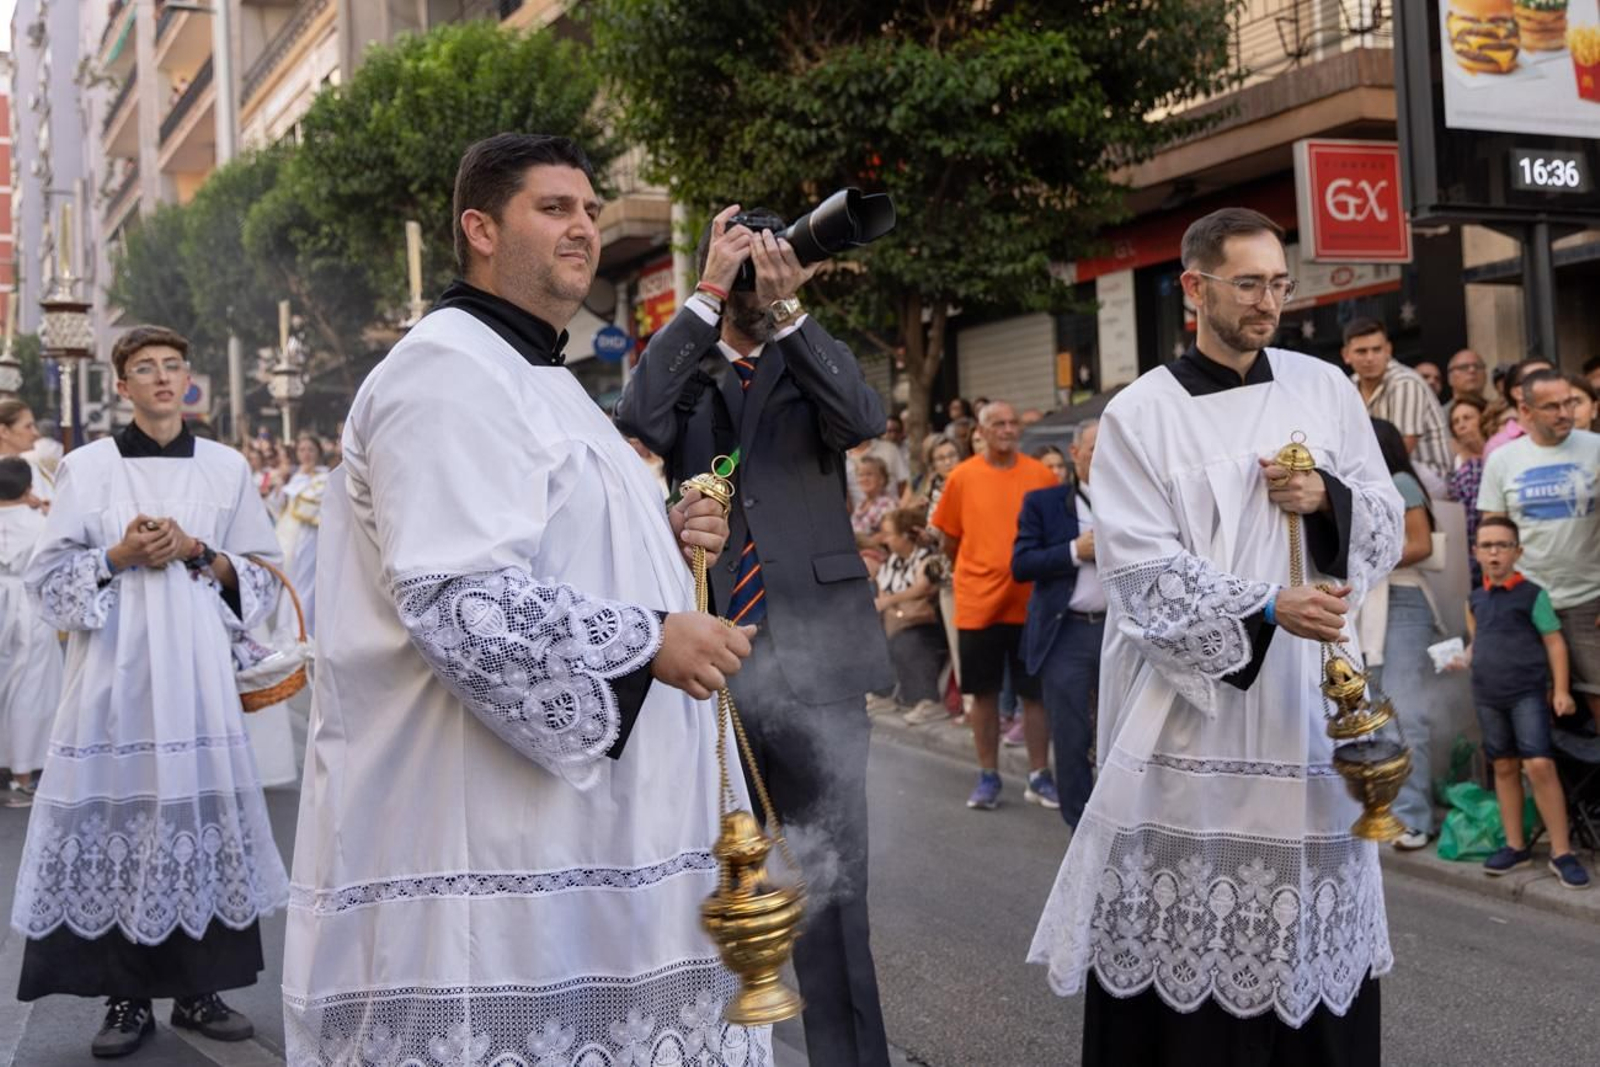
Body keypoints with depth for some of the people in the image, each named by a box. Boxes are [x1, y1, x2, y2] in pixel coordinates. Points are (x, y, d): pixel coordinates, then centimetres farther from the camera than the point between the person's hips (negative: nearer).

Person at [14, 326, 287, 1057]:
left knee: (201, 809, -1)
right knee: (116, 815, -4)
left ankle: (200, 989, 11)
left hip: (196, 668, 1)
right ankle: (126, 997, 7)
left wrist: (201, 557, -6)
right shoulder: (86, 467, 6)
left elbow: (263, 576, 11)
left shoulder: (227, 467, 10)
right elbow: (48, 575, 6)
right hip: (114, 671, -1)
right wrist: (119, 557, -10)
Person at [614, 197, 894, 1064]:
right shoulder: (680, 367, 9)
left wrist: (789, 309, -18)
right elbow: (639, 423, -13)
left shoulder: (810, 366, 11)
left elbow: (866, 419, -10)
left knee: (833, 886, 2)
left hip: (813, 656, 0)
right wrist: (707, 296, -14)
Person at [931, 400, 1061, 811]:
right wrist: (975, 572, 7)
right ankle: (988, 777, 19)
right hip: (977, 602, 0)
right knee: (984, 692, 8)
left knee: (1034, 691, 6)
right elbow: (950, 540, 6)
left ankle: (1039, 776, 17)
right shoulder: (963, 476, -1)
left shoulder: (1041, 476, 0)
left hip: (1030, 603, 0)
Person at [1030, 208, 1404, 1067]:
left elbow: (1388, 525, 12)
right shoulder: (1139, 415, -3)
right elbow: (1141, 573, -10)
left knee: (1313, 931, 7)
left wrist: (1325, 500, -8)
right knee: (1186, 941, -2)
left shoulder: (1324, 388, 9)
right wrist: (1265, 610, -21)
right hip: (1190, 706, -3)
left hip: (1309, 698, 4)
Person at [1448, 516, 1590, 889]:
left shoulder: (1532, 594, -5)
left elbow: (1554, 641, -4)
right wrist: (1464, 659, 4)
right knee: (1504, 767, 11)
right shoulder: (1476, 599, 10)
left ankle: (1561, 852, -7)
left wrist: (1561, 690, -9)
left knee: (1539, 765, -14)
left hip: (1528, 692, -5)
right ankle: (1515, 845, 20)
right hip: (1487, 695, 5)